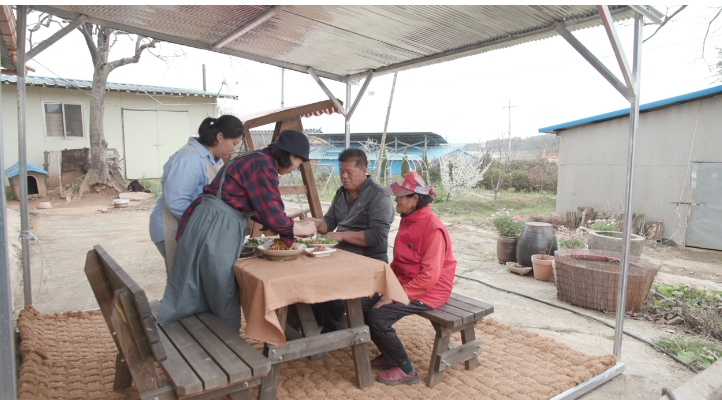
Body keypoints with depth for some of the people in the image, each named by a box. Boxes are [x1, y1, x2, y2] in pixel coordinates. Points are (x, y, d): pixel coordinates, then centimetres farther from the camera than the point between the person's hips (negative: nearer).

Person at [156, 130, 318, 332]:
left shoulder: (256, 160, 16)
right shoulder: (262, 165, -15)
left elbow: (260, 208, 21)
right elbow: (271, 213, -17)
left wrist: (291, 225, 17)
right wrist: (300, 228, -2)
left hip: (212, 226, 10)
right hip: (216, 230, -10)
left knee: (193, 295, 17)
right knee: (223, 299, 5)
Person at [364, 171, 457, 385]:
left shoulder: (433, 228, -23)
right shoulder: (407, 220, 4)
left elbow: (429, 277, -25)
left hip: (428, 292, -9)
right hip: (404, 284, 9)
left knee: (379, 316, -21)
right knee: (363, 305, -2)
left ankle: (406, 370, 0)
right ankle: (389, 355, 16)